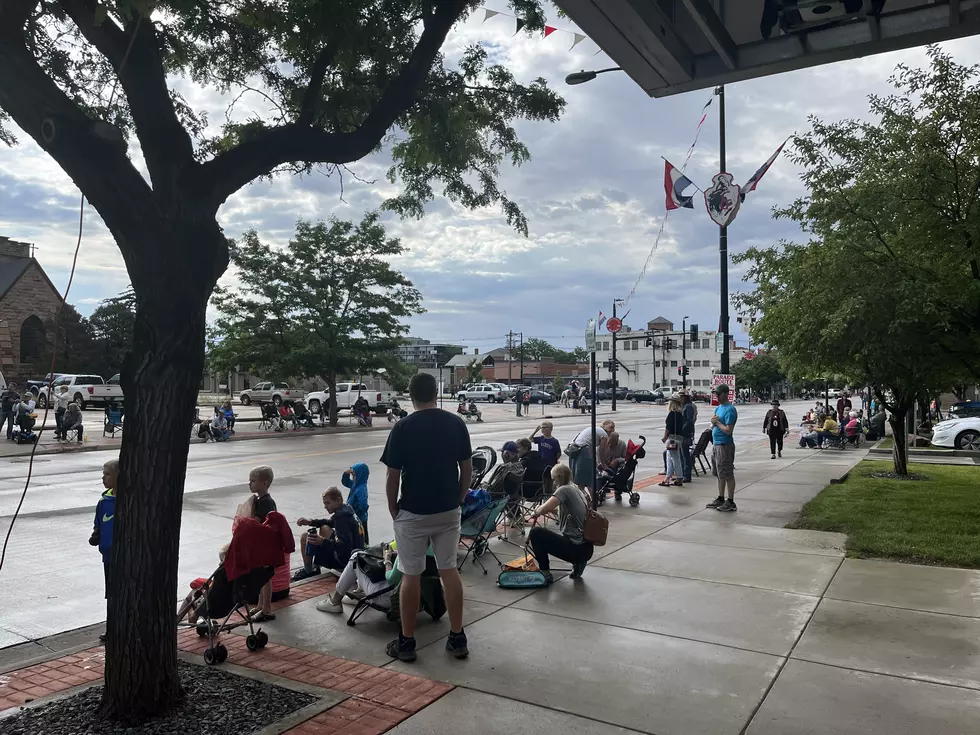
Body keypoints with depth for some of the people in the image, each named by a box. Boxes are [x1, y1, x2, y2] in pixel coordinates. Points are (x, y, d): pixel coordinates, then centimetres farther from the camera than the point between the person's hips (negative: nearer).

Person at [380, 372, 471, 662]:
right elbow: (467, 469, 3)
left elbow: (392, 476, -9)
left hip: (413, 513, -3)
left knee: (411, 575, 6)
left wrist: (393, 509, 5)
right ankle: (457, 638, 17)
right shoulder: (456, 423, -1)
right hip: (448, 511, 3)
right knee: (449, 570, 12)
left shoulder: (403, 428, -11)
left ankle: (406, 642, 16)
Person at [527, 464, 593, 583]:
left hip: (576, 548, -9)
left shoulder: (564, 490, -12)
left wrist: (535, 512, -6)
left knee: (535, 533, -4)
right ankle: (578, 564, 15)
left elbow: (545, 508, -27)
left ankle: (545, 574, 1)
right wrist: (540, 510, 18)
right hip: (587, 548, 9)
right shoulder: (576, 490, 14)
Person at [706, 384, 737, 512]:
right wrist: (714, 422, -5)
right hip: (715, 444, 9)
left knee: (727, 475, -4)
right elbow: (713, 426, 17)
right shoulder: (718, 408, 14)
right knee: (719, 474, 16)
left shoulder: (730, 410, -16)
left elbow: (728, 430, -22)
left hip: (725, 445, -9)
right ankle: (720, 498, 26)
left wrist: (717, 422, -11)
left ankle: (731, 502, 3)